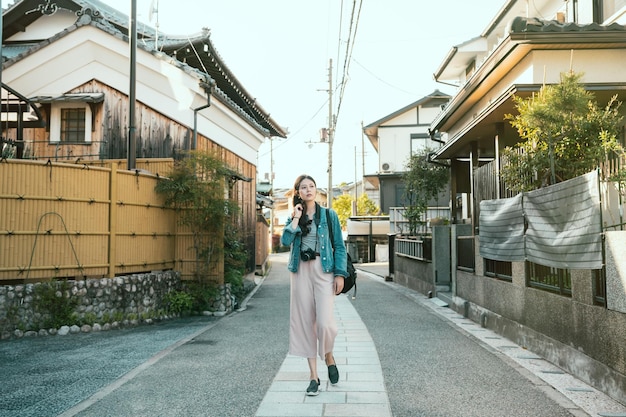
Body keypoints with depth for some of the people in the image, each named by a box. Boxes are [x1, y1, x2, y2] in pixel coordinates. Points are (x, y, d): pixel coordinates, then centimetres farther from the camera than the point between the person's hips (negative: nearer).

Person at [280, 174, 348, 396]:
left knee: (325, 322, -13)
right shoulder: (293, 217, 12)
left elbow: (339, 246, 3)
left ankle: (329, 357, 20)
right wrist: (296, 218, -7)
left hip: (324, 270, -2)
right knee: (305, 322, 3)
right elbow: (285, 240, -6)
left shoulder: (329, 215, 6)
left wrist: (340, 274, -5)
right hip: (301, 271, 3)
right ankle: (314, 376, 13)